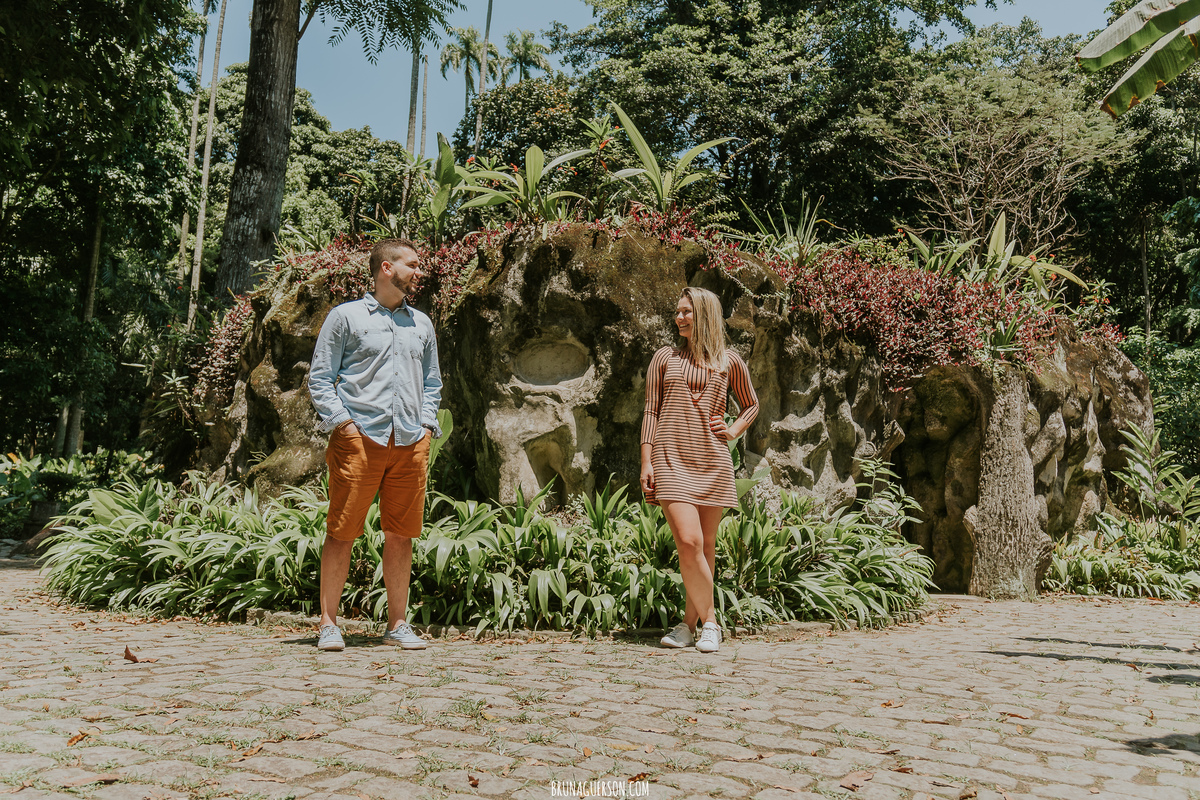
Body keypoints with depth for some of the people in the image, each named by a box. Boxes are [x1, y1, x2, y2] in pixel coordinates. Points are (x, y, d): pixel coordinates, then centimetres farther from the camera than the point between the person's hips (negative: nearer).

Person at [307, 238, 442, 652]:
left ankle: (397, 624, 15)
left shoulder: (422, 324, 19)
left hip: (411, 443, 4)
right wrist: (342, 422, -7)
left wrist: (427, 425, 9)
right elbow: (319, 378, 3)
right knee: (341, 533, -2)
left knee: (401, 536, 6)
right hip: (359, 439, -4)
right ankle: (328, 623, 9)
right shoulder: (345, 316, 5)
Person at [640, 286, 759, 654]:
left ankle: (690, 622, 17)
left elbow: (751, 405, 25)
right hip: (671, 459, -1)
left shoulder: (729, 361, 11)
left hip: (712, 461, 2)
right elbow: (650, 411, 7)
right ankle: (709, 621, -1)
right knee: (688, 541, -14)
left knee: (706, 544, 5)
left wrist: (732, 431, 6)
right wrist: (646, 462, 0)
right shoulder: (665, 358, 10)